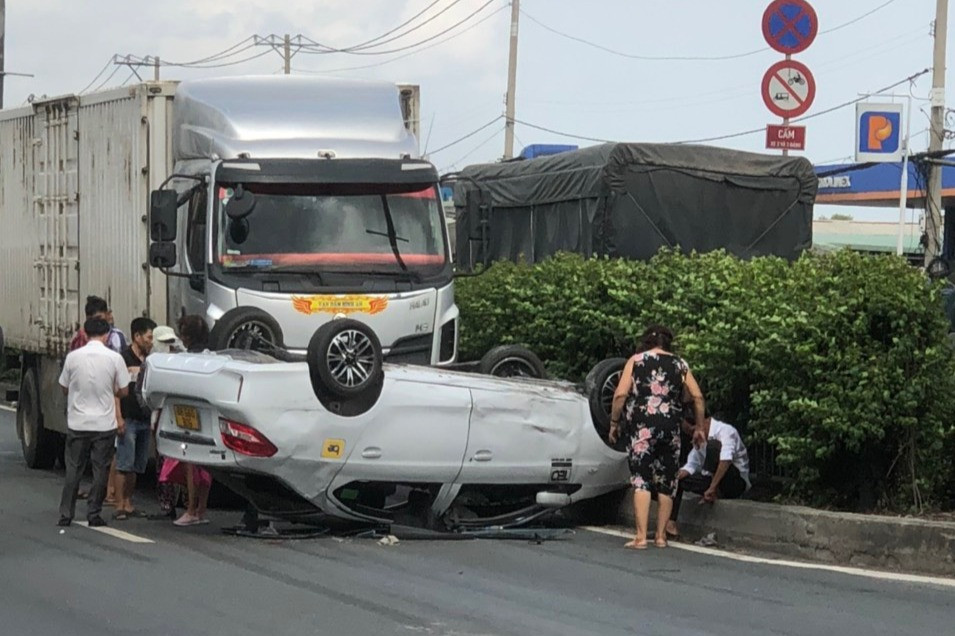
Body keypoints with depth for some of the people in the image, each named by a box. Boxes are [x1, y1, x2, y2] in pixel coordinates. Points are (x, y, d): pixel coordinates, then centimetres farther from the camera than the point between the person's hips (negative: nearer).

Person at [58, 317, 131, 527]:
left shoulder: (73, 357, -5)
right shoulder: (114, 358, -8)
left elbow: (64, 388, 6)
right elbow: (124, 391, 0)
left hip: (77, 423, 1)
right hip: (104, 423, -1)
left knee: (73, 470, 9)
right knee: (100, 470, 7)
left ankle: (66, 514, 10)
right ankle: (94, 514, 7)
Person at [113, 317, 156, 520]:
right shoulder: (124, 358, -7)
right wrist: (118, 417, -18)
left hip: (144, 419, 7)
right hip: (128, 419, -7)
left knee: (137, 466, 9)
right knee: (124, 465, -8)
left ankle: (128, 503, 14)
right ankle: (119, 506, -7)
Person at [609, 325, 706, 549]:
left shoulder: (636, 361, 6)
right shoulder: (680, 364, 12)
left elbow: (620, 394, -3)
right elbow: (697, 397, 5)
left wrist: (614, 423, 5)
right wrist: (699, 427, 12)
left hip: (641, 428, -2)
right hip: (670, 429, 2)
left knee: (641, 481, -5)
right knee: (666, 482, 11)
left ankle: (641, 537, -14)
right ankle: (661, 535, 15)